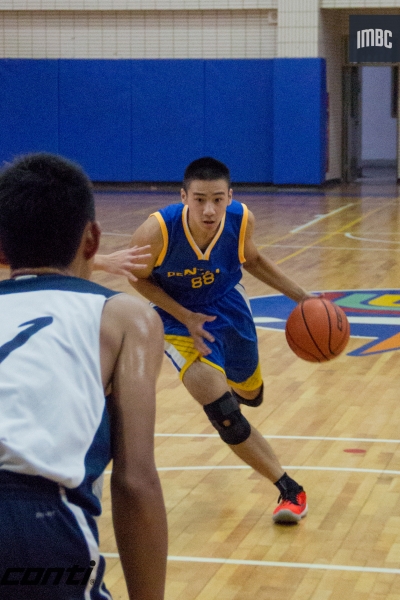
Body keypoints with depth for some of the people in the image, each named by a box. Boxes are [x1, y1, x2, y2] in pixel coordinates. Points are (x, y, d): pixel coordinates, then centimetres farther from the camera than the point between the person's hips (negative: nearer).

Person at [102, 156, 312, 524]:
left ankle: (225, 386, 66)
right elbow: (139, 278, -13)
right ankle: (288, 490, -3)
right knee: (224, 414, -18)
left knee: (251, 395, 26)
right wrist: (187, 318, -22)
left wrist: (300, 296, -6)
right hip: (180, 319, -4)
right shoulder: (157, 231, -34)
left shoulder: (241, 220, -24)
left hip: (229, 308, 4)